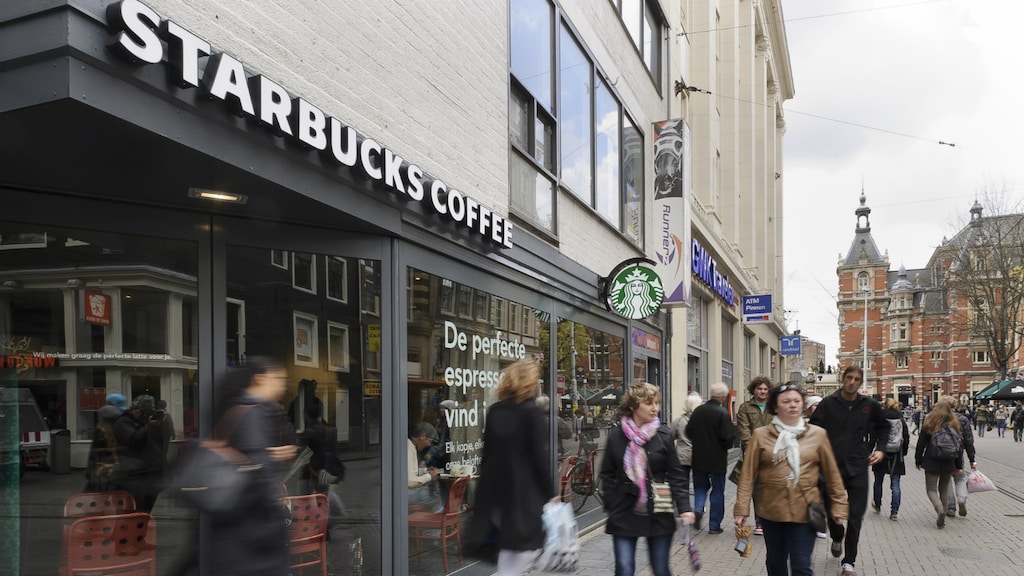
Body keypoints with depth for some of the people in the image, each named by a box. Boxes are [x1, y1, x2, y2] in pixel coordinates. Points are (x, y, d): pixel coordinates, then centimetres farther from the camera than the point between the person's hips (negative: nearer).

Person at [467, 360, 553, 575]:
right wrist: (549, 493, -6)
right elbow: (539, 457, -12)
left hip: (495, 489, 7)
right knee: (528, 543, 4)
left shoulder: (494, 411, 7)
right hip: (523, 491, -6)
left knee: (508, 545, 19)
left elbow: (488, 452, 12)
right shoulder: (532, 411, -11)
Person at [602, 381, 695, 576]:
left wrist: (684, 507, -11)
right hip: (624, 513, 0)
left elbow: (676, 475, -2)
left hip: (658, 513, 0)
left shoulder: (664, 435, -3)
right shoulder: (616, 435, -2)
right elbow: (607, 474, 4)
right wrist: (611, 506, -1)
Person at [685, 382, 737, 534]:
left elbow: (689, 432, 4)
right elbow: (728, 437, -20)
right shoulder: (722, 413, -17)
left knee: (700, 486, 20)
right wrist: (726, 446, 2)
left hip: (698, 458, 4)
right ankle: (714, 525, 13)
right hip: (717, 459, -4)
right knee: (718, 491, 9)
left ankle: (698, 509, -5)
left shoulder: (698, 411, -1)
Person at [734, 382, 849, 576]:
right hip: (771, 510, 1)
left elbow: (832, 473, 5)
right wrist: (742, 508, -7)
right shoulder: (761, 435, -3)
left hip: (804, 510, -1)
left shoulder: (818, 434, 0)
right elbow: (748, 475, -3)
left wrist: (839, 505, 4)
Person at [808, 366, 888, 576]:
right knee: (831, 511, 10)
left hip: (858, 467, 0)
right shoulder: (828, 403, -5)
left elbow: (883, 427, 18)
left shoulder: (870, 405, 1)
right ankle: (837, 538, 44)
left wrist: (880, 449, 7)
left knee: (855, 516, -2)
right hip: (832, 466, 0)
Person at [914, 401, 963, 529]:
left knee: (931, 489, 3)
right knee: (944, 489, 16)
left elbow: (921, 444, -3)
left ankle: (940, 510, -24)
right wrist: (959, 465, 11)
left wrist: (918, 460, 7)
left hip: (932, 462, -3)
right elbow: (960, 445, 5)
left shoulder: (929, 424, -4)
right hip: (949, 463, 3)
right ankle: (942, 519, 16)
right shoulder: (954, 425, 3)